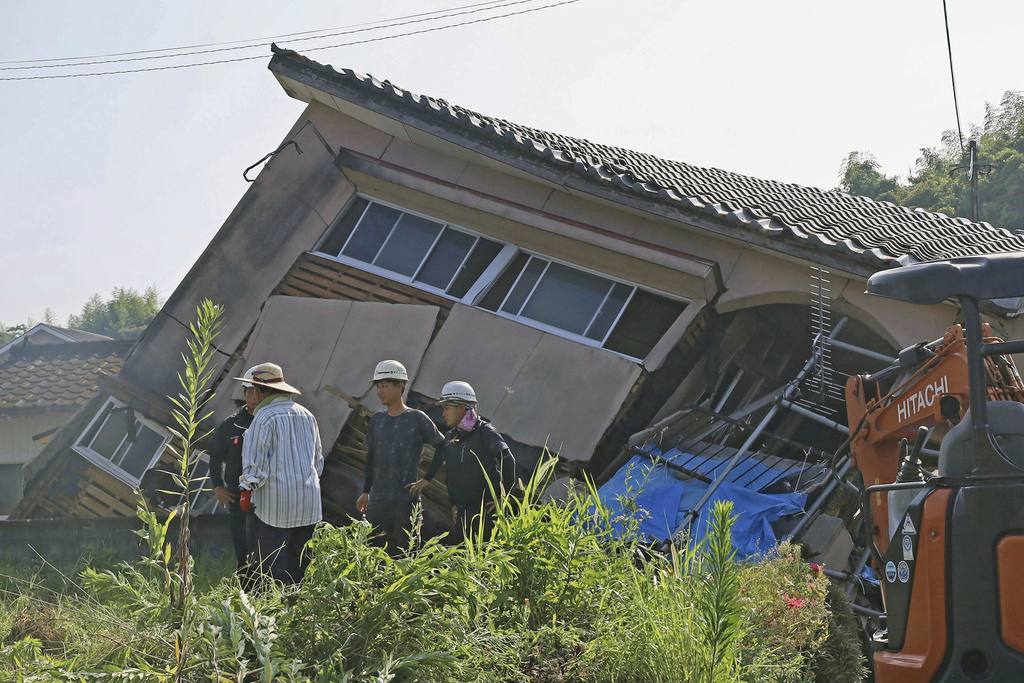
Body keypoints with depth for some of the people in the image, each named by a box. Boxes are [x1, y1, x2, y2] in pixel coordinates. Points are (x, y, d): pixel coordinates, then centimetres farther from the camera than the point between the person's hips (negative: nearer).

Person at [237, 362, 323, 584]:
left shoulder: (265, 416, -9)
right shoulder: (307, 415, 14)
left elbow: (255, 459, -12)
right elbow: (318, 458, 20)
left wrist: (246, 490, -2)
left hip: (274, 500, -7)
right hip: (308, 503, 7)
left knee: (271, 565, -4)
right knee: (298, 561, 11)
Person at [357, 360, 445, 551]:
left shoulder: (417, 419, -1)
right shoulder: (377, 420, 13)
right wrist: (366, 491, 20)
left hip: (406, 500, -5)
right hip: (377, 500, 5)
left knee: (405, 550, -5)